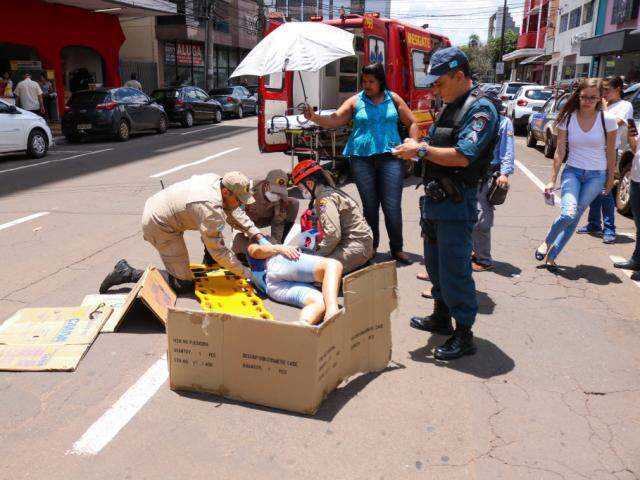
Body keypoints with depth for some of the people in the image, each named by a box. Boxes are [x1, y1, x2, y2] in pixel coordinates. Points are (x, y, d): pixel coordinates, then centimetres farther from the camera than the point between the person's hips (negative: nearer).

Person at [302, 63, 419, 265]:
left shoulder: (393, 98, 10)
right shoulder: (355, 101, 7)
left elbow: (412, 123, 14)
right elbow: (334, 120, -2)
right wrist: (314, 117, -19)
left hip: (390, 157, 0)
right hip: (362, 158, 0)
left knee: (392, 206, -3)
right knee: (370, 206, 7)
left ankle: (397, 248, 12)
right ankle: (371, 247, 20)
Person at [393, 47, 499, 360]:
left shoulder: (481, 109, -14)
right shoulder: (450, 107, 14)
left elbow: (462, 156, -25)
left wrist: (420, 150, -17)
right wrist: (415, 149, -1)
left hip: (456, 203, -10)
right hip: (435, 199, 10)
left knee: (453, 270, -3)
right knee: (434, 263, 20)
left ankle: (464, 335, 10)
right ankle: (441, 317, 37)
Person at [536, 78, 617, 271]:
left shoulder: (607, 119, -6)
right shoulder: (568, 118, -5)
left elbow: (610, 152, 2)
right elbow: (560, 151, -1)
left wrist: (610, 179, 7)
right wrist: (553, 180, -1)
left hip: (596, 175, 0)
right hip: (572, 171, 0)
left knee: (574, 217, -2)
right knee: (568, 213, -21)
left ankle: (552, 255, 13)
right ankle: (547, 242, 8)